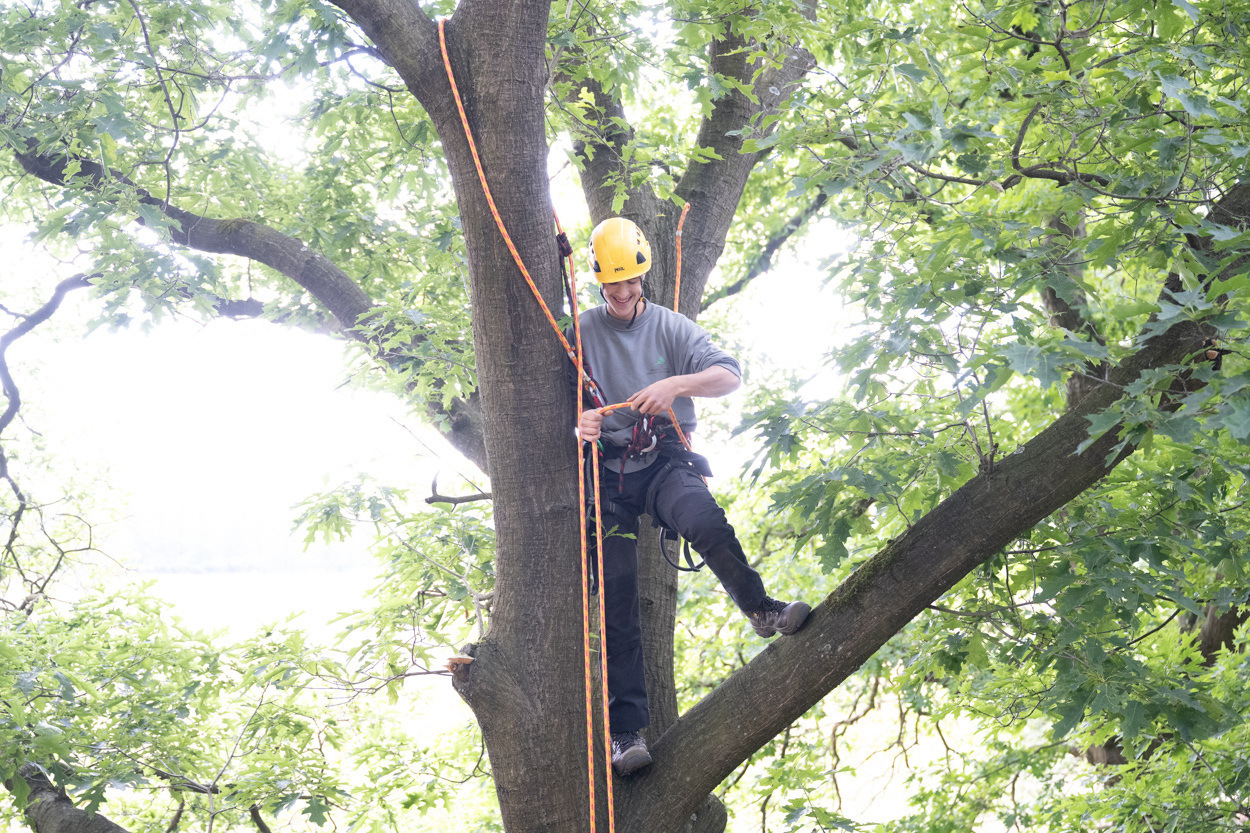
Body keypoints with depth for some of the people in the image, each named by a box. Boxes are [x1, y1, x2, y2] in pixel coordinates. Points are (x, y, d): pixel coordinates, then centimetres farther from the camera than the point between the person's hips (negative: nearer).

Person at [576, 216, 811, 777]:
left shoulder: (669, 327, 7)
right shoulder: (582, 331, 8)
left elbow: (729, 375, -4)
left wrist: (675, 384, -22)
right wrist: (577, 424, -18)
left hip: (665, 461, 0)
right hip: (610, 471, 0)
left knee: (706, 521, -34)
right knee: (616, 589, -10)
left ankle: (761, 611, -13)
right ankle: (626, 730, -12)